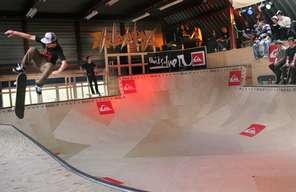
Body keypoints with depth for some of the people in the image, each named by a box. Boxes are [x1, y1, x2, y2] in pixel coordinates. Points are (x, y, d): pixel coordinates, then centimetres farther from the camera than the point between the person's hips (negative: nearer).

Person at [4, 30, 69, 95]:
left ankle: (39, 85, -21)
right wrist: (14, 33, -13)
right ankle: (22, 67, -9)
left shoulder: (58, 50, -26)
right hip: (39, 60, 3)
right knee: (32, 49, -24)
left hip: (46, 65, -3)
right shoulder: (45, 41, -15)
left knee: (50, 66, -40)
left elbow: (65, 63, -36)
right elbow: (30, 37, -13)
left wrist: (58, 71, -53)